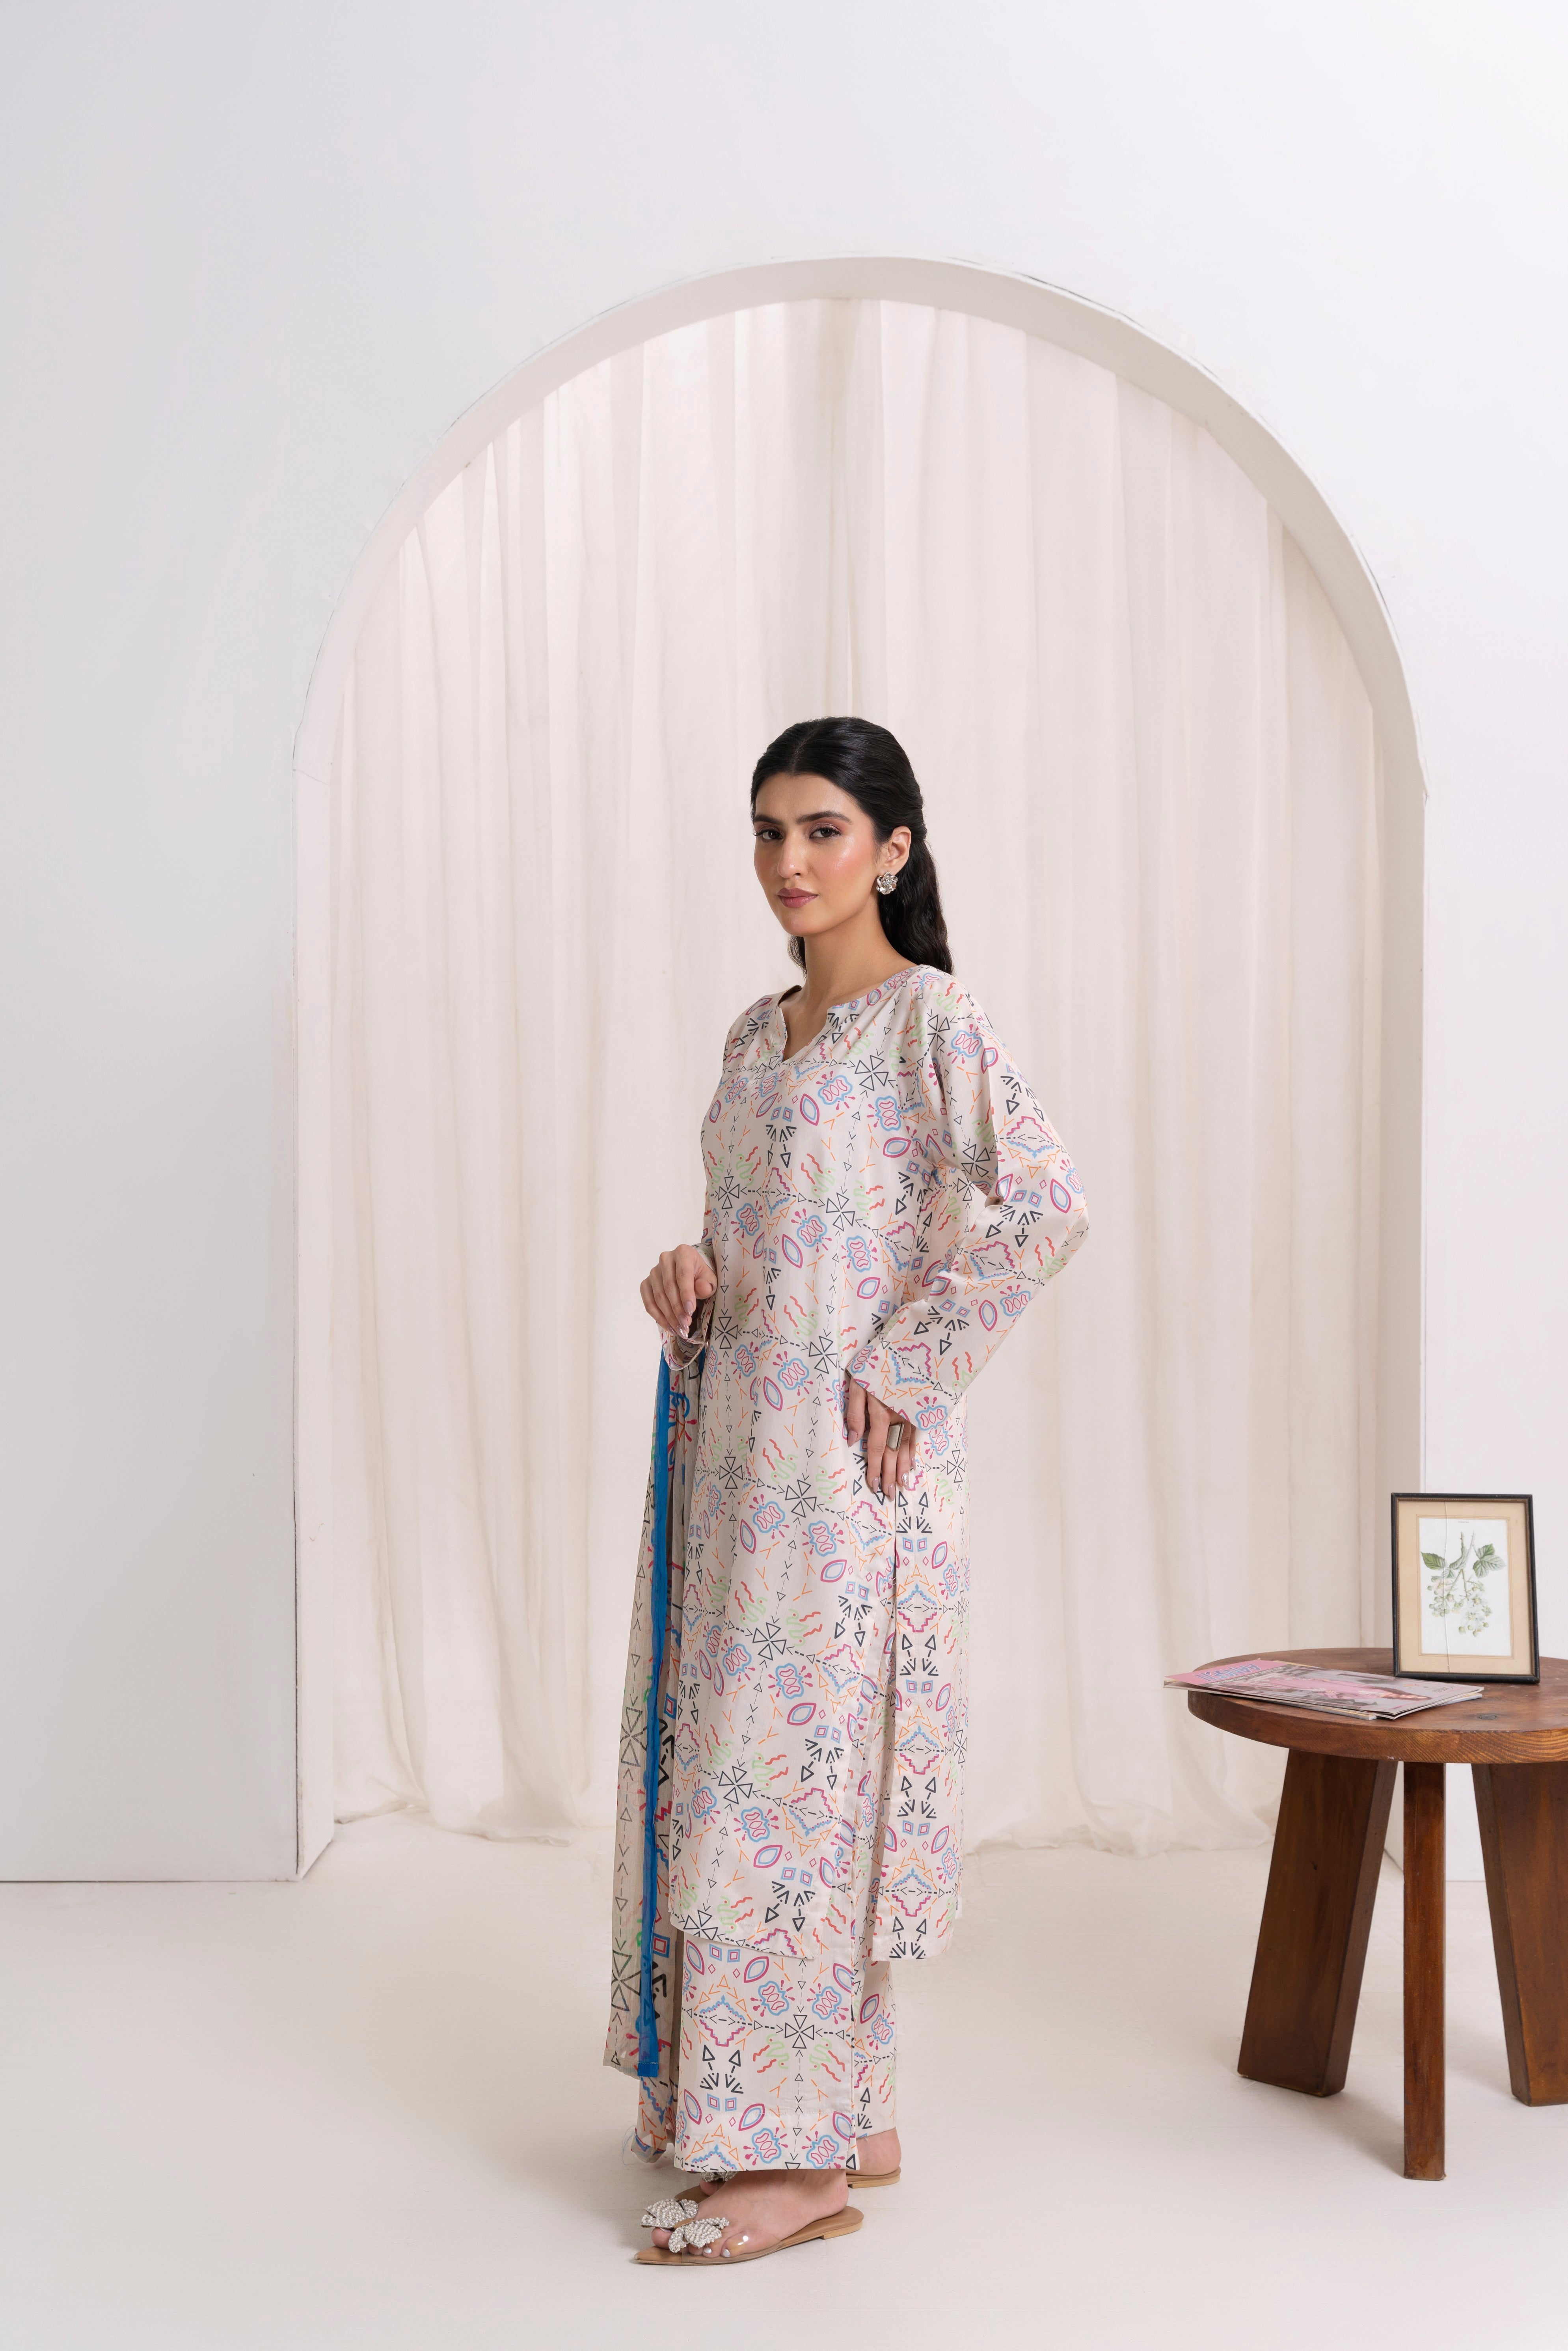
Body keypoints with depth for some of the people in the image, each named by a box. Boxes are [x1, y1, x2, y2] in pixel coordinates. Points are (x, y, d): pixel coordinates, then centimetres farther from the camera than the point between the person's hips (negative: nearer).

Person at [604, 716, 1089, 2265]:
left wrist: (905, 1368, -17)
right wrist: (687, 1274, 2)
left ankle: (805, 2159, 6)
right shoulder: (757, 1033, 15)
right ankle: (839, 2116, 24)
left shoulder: (928, 1019, -9)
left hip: (849, 1457, -8)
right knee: (725, 1757, 11)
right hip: (738, 1442, 9)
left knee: (807, 1764, -5)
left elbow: (1046, 1208, -20)